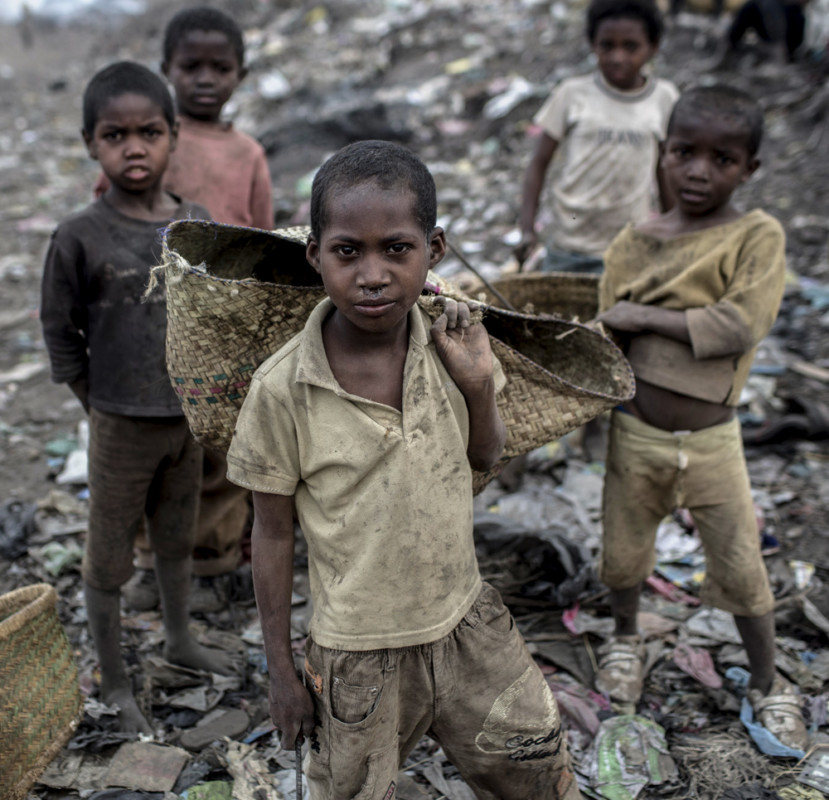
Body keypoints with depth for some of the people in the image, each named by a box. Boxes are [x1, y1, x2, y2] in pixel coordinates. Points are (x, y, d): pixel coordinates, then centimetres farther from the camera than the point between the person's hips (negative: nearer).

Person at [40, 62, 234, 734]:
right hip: (123, 427, -4)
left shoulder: (197, 224, -4)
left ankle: (181, 641, 44)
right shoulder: (80, 237, -15)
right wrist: (102, 409, -4)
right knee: (110, 559, 9)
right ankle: (115, 684, 26)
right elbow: (60, 332, -6)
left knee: (177, 540, 22)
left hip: (189, 419, 4)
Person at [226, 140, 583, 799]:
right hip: (360, 653, -3)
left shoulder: (449, 340, -10)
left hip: (469, 622, 3)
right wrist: (282, 669, -2)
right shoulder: (282, 391, -20)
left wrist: (479, 385, -15)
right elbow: (273, 534, -9)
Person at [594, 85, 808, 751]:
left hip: (711, 440, -2)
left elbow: (742, 324, -23)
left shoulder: (758, 237, -9)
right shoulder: (634, 241, 1)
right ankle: (626, 636, 48)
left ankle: (768, 685, 32)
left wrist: (644, 316, -19)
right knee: (623, 555, 17)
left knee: (742, 571, 8)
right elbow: (609, 339, 4)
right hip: (634, 434, 3)